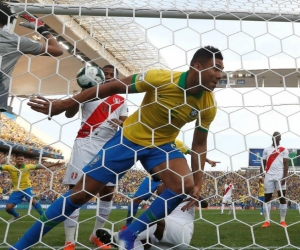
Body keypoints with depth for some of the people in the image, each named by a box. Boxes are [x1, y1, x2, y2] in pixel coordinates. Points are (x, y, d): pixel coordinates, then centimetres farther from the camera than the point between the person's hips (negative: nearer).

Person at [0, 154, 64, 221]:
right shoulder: (10, 167, -8)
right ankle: (16, 216, 34)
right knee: (8, 208, 1)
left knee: (33, 201, -26)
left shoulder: (28, 166, -10)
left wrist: (54, 164, -19)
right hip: (16, 190, 3)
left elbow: (41, 166, -13)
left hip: (27, 188, -2)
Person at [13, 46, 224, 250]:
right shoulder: (159, 78, -24)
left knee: (186, 186, -22)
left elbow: (200, 144, 0)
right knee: (81, 192, -2)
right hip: (129, 139, -3)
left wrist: (198, 183, -8)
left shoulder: (209, 104, -12)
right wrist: (62, 104, -17)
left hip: (162, 145, 4)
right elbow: (112, 88, -18)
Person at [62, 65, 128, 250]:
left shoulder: (121, 101, 16)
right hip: (86, 143, -2)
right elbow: (69, 114, 0)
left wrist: (121, 123, -19)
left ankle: (96, 235, 22)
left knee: (108, 191, 3)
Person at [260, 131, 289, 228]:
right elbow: (263, 164, 12)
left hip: (280, 177, -2)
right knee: (267, 198, 1)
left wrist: (284, 177, -11)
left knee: (282, 198, 0)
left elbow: (286, 164, 0)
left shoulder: (284, 150, 6)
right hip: (268, 176, 2)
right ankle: (267, 221, 4)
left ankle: (282, 221, 8)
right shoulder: (266, 150, 12)